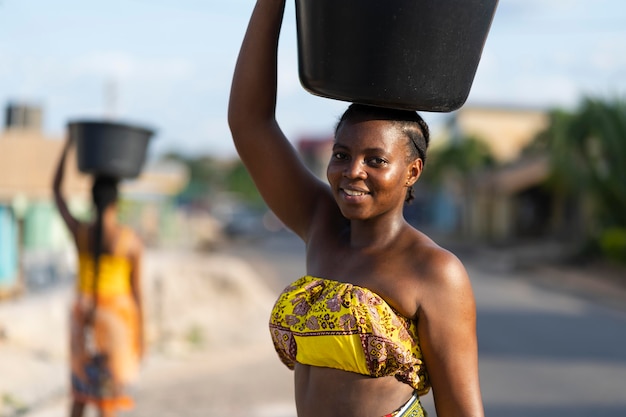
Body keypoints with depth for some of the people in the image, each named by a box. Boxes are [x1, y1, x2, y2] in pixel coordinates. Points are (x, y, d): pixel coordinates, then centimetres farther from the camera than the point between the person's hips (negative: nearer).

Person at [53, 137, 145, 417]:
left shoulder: (79, 231, -8)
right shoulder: (131, 241, -12)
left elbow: (56, 189, 7)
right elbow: (136, 292, -7)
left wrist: (68, 145, 12)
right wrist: (140, 336, 3)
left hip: (84, 318, 3)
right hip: (117, 320, -2)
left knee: (79, 393, 17)